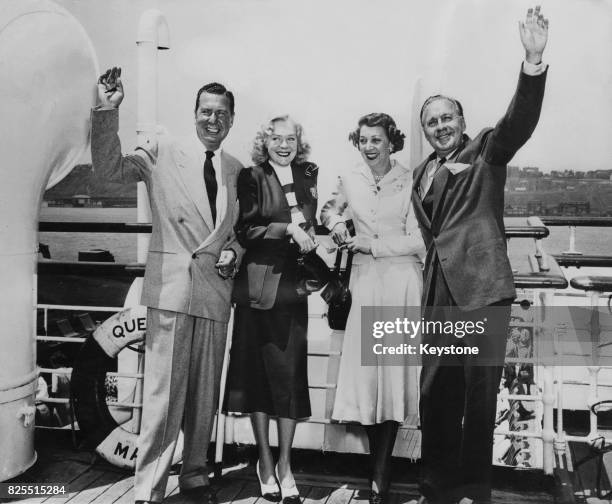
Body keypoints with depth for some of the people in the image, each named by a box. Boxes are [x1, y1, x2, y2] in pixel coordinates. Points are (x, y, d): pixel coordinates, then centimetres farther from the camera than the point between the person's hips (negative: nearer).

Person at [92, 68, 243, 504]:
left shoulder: (236, 170, 14)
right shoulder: (164, 151, 2)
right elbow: (109, 167, -8)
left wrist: (232, 251, 2)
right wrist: (108, 112, -19)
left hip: (215, 289, 4)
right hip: (172, 286, -4)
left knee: (205, 393, 12)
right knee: (163, 390, -5)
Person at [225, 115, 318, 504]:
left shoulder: (308, 176, 14)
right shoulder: (252, 177, 1)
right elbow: (246, 230, -7)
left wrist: (309, 234, 1)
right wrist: (288, 229, -15)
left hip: (293, 286, 3)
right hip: (259, 285, -3)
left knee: (292, 373, 3)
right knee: (260, 372, 4)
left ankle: (285, 465, 16)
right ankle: (265, 461, 20)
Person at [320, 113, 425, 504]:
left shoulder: (410, 181, -4)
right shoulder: (350, 180, 6)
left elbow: (418, 241, -7)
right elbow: (330, 210, 24)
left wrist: (373, 245, -11)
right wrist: (335, 222, 3)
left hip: (401, 282, -3)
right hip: (365, 281, 3)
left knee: (394, 370, -2)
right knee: (364, 369, 0)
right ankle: (380, 468, 16)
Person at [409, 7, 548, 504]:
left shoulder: (486, 151, 3)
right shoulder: (422, 173, 17)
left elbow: (520, 121, -16)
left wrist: (534, 62, -31)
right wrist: (434, 270, 11)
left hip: (482, 287, -5)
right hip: (439, 293, 5)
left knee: (480, 390, -2)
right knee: (435, 391, 8)